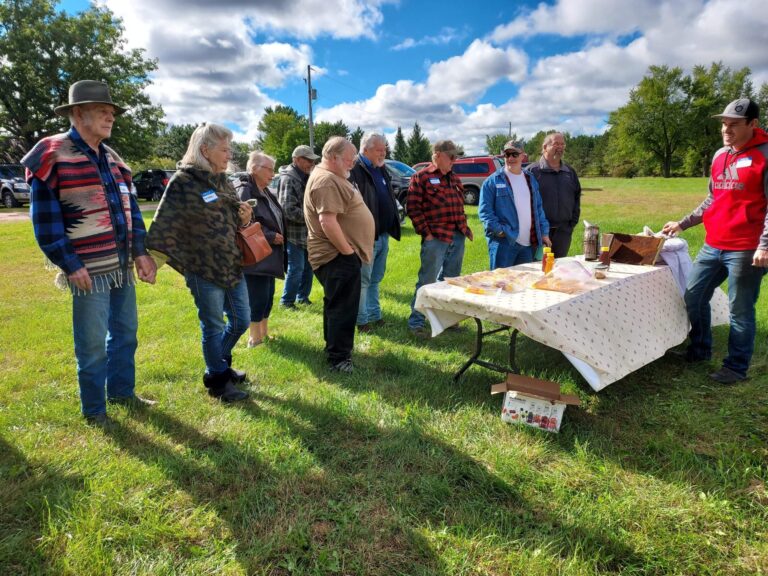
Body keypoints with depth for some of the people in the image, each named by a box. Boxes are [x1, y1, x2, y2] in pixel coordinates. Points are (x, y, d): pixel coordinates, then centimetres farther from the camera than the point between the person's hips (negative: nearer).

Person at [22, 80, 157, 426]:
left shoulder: (111, 158, 13)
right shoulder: (52, 154, -9)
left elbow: (129, 207, 15)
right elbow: (44, 217, -11)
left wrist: (140, 252, 5)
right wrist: (69, 265, -15)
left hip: (122, 265, 7)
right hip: (89, 269, -7)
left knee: (125, 332, 16)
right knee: (93, 342, 3)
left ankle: (121, 391, 34)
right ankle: (93, 408, 21)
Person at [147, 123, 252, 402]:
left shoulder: (222, 180, 10)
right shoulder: (183, 182, -12)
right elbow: (162, 228, -12)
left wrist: (244, 219, -3)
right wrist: (183, 264, -12)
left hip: (233, 267, 7)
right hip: (204, 272, -7)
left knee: (241, 320, 15)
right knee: (213, 327, 7)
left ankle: (219, 364, 40)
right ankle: (218, 381, 27)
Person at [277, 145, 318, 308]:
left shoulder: (306, 178, 14)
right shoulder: (288, 179, -15)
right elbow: (288, 209, -22)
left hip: (308, 233, 9)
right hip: (294, 233, -8)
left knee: (308, 267, 14)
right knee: (296, 268, -3)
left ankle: (303, 296, 28)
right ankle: (286, 300, 11)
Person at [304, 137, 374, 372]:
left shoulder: (331, 177, 17)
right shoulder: (326, 181, -18)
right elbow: (328, 222, -28)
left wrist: (349, 250, 19)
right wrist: (348, 251, -20)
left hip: (340, 255, 11)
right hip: (338, 256, -11)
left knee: (336, 304, 20)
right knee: (343, 307, -5)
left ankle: (334, 348, 34)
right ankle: (339, 359, 4)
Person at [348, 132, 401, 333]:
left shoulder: (381, 171, 17)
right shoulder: (355, 171, -12)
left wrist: (393, 227, 17)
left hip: (383, 235, 9)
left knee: (375, 279, 17)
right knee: (363, 280, 0)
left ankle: (375, 316, 27)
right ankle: (361, 321, 10)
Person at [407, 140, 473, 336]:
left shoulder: (454, 179, 17)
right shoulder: (421, 177, -5)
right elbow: (413, 208, -10)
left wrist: (465, 227, 14)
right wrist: (426, 232, -13)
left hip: (458, 238, 7)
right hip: (435, 238, -7)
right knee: (427, 281, -3)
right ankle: (416, 322, 6)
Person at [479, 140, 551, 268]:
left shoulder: (530, 179, 16)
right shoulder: (493, 181, -2)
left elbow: (538, 208, 19)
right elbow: (484, 210, -7)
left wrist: (544, 233, 12)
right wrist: (498, 230, -17)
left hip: (529, 243, 6)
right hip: (503, 242, -6)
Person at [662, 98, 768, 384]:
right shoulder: (720, 155, 13)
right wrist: (682, 223, 18)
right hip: (712, 245, 7)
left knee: (740, 310, 2)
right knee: (693, 296, 12)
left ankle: (736, 367, 16)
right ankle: (700, 350, 31)